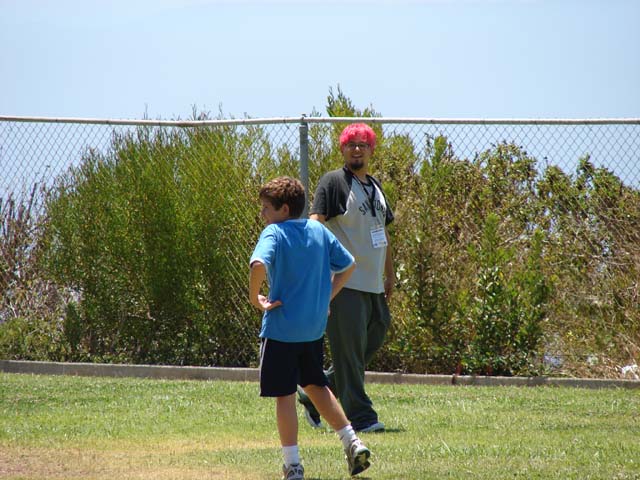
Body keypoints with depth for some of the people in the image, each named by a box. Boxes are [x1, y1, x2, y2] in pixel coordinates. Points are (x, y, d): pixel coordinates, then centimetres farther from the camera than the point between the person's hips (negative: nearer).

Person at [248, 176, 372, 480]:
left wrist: (254, 297, -18)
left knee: (284, 395, 1)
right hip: (315, 328, 7)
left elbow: (259, 264, -32)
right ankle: (352, 442, 16)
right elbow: (348, 265, 15)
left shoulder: (274, 233, -13)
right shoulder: (319, 231, 7)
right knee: (315, 385, 23)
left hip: (281, 329, -7)